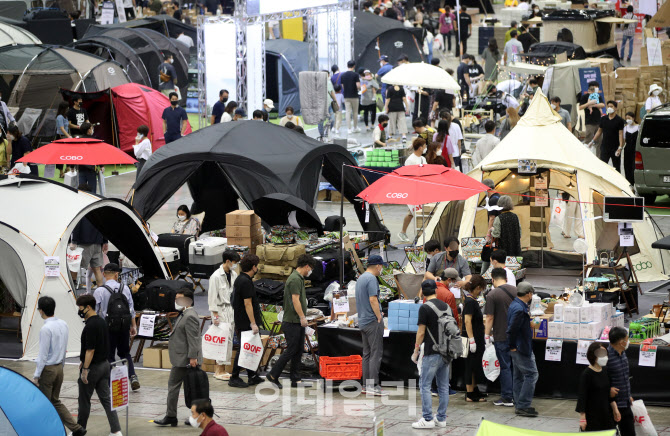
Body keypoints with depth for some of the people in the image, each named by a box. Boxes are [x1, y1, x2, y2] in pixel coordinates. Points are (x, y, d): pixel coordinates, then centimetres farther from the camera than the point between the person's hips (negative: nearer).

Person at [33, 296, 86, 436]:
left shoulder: (46, 329, -21)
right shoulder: (63, 324, 3)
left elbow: (43, 354, -20)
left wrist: (36, 375, -14)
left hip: (47, 369, -8)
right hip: (59, 368, 8)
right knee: (55, 401, 18)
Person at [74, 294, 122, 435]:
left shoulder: (91, 326, -20)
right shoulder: (102, 322, 9)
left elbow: (90, 350, -23)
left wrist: (85, 369, -20)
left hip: (92, 367, -9)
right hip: (104, 364, 9)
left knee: (84, 400, 6)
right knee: (106, 398, 7)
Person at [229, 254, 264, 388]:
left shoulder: (240, 279, 12)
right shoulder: (246, 282, -19)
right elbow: (247, 304, -22)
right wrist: (253, 324, -21)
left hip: (240, 321, 10)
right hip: (245, 323, -10)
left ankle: (252, 377, 20)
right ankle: (234, 378, 0)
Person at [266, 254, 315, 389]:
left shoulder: (299, 278, 16)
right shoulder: (295, 279, -17)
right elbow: (295, 300, -22)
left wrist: (303, 317, 23)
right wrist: (302, 317, -20)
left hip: (297, 322, 10)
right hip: (292, 322, -10)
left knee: (298, 350, 9)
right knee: (291, 350, -7)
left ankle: (295, 380, 11)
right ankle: (273, 376, -1)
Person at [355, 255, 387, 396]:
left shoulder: (361, 278, 16)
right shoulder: (371, 279, -14)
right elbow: (373, 300, -21)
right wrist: (379, 317, -15)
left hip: (363, 321, 10)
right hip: (373, 321, -10)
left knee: (367, 353, 12)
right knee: (376, 354, -7)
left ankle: (366, 384, 14)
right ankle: (373, 385, -10)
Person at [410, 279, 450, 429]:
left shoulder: (425, 308, -11)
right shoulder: (447, 307, 9)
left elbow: (421, 332, -12)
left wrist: (416, 351, -2)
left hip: (432, 353, -7)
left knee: (425, 385, -2)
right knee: (443, 386, 10)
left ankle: (427, 419, -6)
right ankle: (441, 418, 13)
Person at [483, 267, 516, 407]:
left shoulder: (492, 295, -12)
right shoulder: (515, 291, 4)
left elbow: (490, 318, -13)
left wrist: (487, 335, -3)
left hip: (501, 337, -5)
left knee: (505, 367, 2)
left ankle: (507, 398, 5)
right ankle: (516, 396, 18)